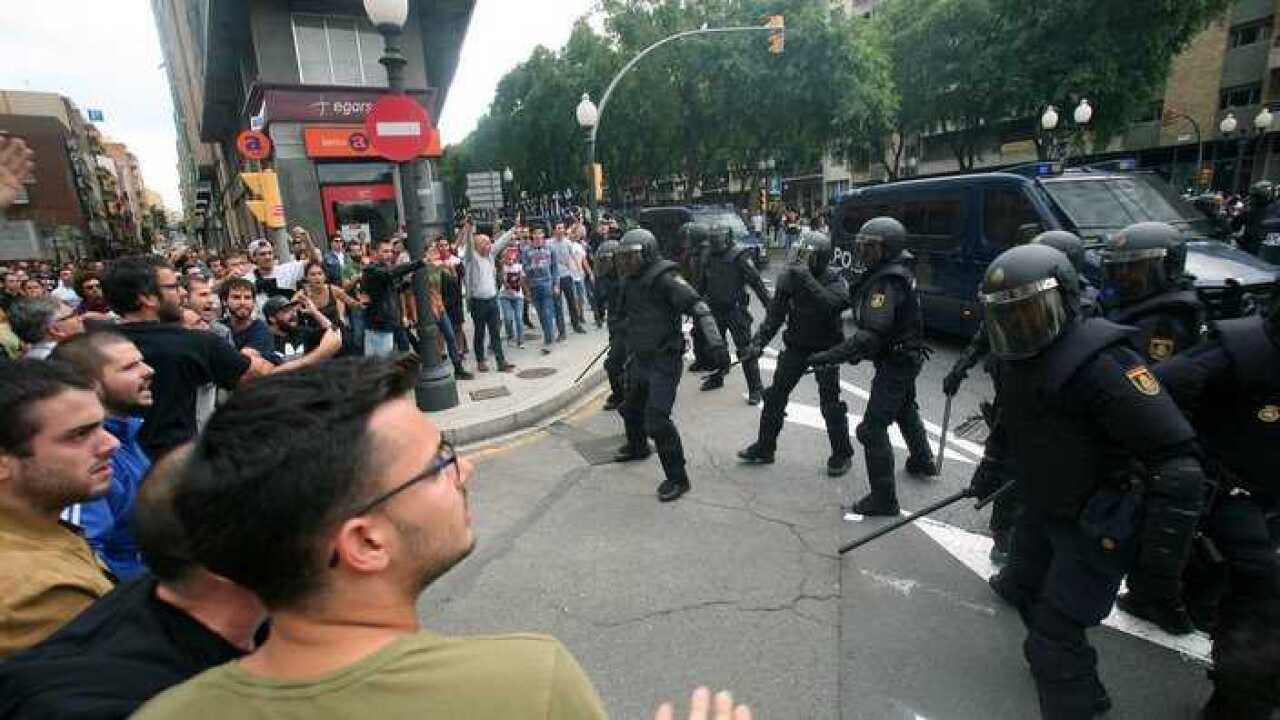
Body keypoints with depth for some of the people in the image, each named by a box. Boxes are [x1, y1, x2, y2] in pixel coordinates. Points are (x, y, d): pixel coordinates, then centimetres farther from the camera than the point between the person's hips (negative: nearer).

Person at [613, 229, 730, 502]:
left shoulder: (665, 278, -18)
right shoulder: (632, 281, 8)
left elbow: (697, 307, -27)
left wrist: (715, 342, -40)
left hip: (664, 361, -9)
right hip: (639, 359, 9)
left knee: (656, 421, -14)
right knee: (631, 408, 25)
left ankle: (677, 478, 2)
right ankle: (637, 447, 54)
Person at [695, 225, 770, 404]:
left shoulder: (739, 256, -14)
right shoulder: (708, 256, 6)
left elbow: (756, 282, -15)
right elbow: (703, 283, 20)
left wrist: (769, 305, -18)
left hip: (736, 309, -7)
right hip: (715, 309, 7)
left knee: (745, 349, -6)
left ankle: (755, 389, 0)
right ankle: (715, 378, 37)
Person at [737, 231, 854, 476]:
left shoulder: (835, 280, -16)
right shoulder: (788, 278, -7)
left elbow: (829, 305, -38)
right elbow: (774, 315, -6)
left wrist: (805, 278, -40)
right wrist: (757, 343, -17)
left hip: (825, 348, -4)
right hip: (796, 346, 4)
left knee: (830, 403, -2)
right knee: (775, 395, 5)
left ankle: (842, 455, 18)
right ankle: (764, 448, 20)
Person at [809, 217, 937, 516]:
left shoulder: (886, 282, -25)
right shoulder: (900, 271, 7)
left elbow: (872, 334, -33)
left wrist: (831, 356, -34)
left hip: (895, 362, -11)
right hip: (907, 356, 11)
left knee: (872, 429, -8)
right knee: (905, 410, 31)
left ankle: (883, 499, -3)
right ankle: (923, 461, 54)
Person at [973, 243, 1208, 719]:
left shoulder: (1100, 364, -29)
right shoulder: (1018, 357, -2)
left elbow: (1174, 456, -28)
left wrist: (1165, 546, -26)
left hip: (1098, 524, -8)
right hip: (1044, 506, 8)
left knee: (1055, 636, -2)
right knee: (1024, 589, 26)